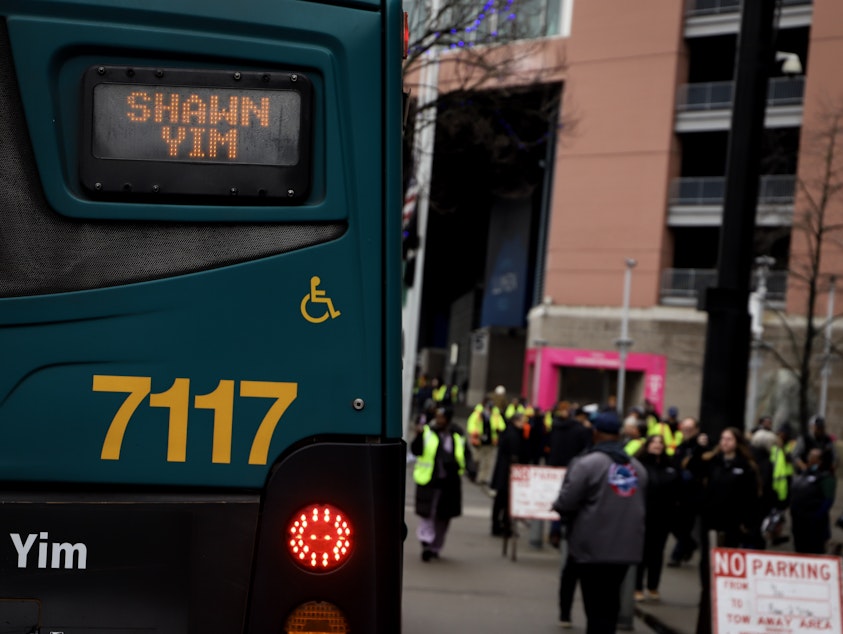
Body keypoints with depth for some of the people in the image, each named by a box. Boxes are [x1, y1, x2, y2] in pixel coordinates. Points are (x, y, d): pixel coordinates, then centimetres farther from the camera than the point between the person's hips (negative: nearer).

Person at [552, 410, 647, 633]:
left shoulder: (587, 463, -12)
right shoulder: (637, 467, 10)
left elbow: (566, 503, -13)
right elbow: (638, 505, 14)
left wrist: (563, 517, 8)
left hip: (593, 546, -6)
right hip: (627, 546, 6)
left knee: (596, 604, 0)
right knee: (610, 602, 16)